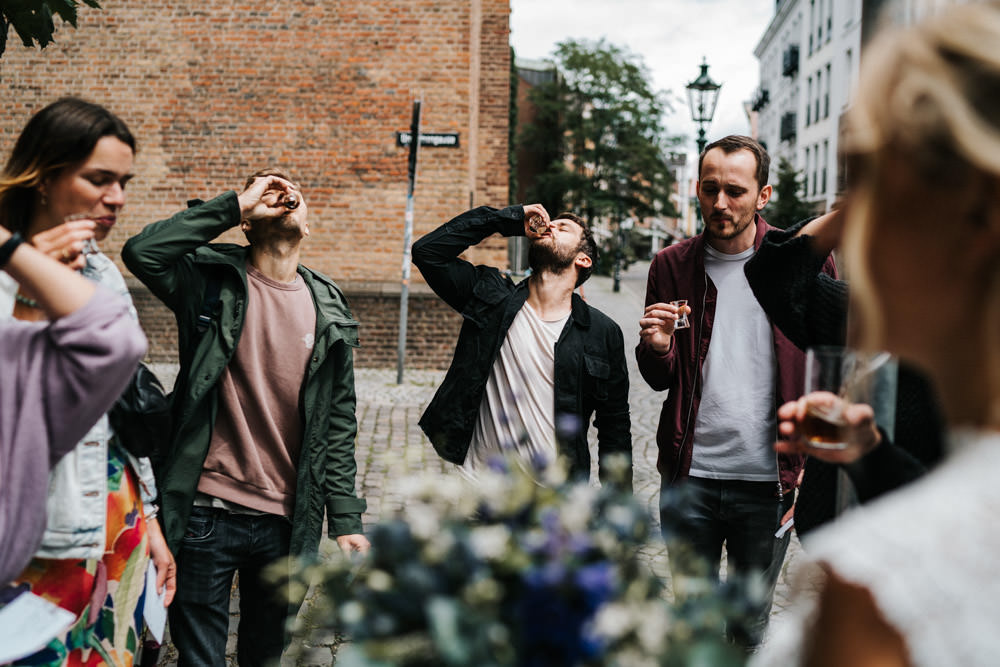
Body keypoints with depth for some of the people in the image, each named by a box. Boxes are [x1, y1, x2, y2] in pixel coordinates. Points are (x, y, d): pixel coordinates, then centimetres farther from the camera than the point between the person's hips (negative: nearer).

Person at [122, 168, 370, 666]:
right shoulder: (213, 280, -3)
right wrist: (237, 202, -17)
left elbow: (338, 424, 6)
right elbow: (141, 252, -24)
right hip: (207, 514, -3)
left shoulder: (328, 308, 5)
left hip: (287, 523, 3)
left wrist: (345, 518, 2)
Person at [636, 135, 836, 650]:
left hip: (768, 480, -1)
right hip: (689, 477, 1)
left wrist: (812, 467, -5)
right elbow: (660, 380, 7)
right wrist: (657, 348, -16)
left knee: (751, 626, 13)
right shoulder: (671, 266, 2)